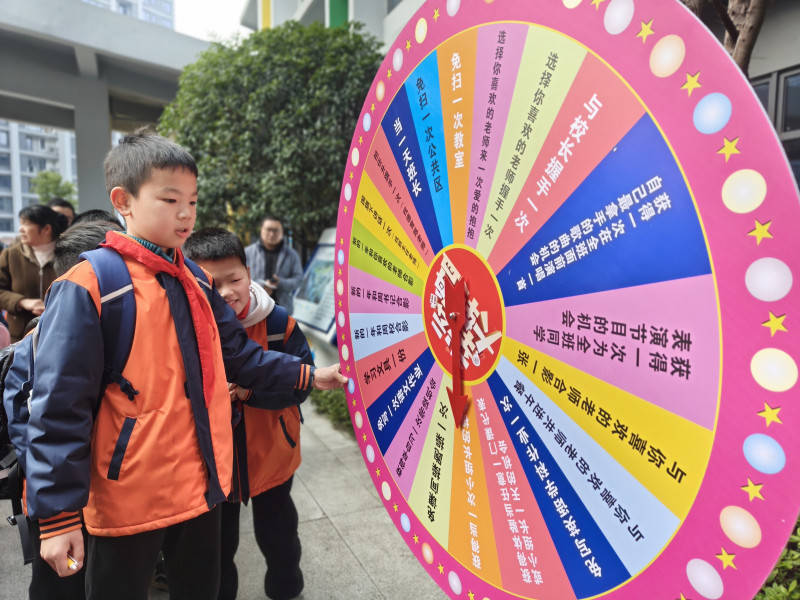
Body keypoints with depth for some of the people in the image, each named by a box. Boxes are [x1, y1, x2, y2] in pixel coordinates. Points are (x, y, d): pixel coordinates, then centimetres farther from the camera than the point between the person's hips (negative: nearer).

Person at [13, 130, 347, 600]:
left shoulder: (196, 280, 4)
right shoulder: (86, 287, -16)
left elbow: (239, 356, 10)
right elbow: (59, 408, -16)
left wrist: (309, 376, 4)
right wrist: (59, 517, -14)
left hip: (203, 485, 6)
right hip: (128, 500, -5)